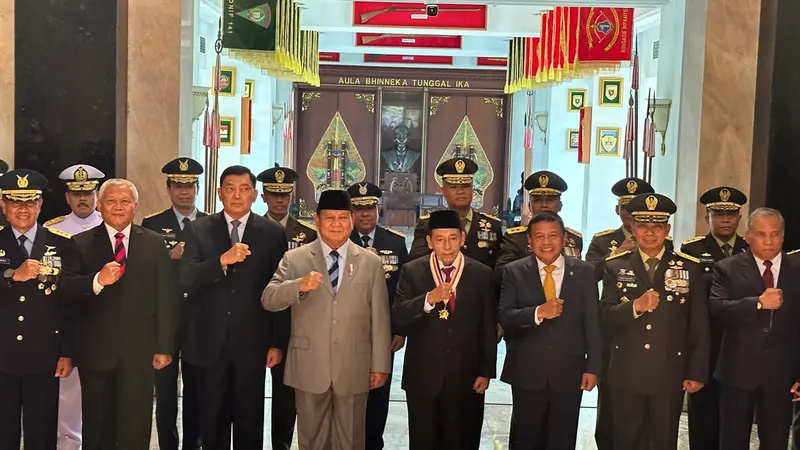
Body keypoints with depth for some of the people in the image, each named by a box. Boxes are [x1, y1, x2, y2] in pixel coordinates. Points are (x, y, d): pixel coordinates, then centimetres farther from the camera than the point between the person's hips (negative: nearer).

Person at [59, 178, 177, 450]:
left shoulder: (154, 244, 5)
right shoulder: (81, 243, 4)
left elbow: (165, 298, 2)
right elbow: (66, 288, -9)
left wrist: (164, 347, -2)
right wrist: (97, 281, -28)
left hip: (139, 350, 0)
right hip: (95, 351, 0)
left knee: (136, 428, 5)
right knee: (97, 427, 12)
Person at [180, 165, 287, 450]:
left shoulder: (272, 233, 1)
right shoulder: (198, 230, 3)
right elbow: (186, 281, -8)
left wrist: (278, 342, -1)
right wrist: (222, 260, -23)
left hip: (252, 342, 0)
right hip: (210, 341, 1)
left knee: (250, 421, 8)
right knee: (212, 419, 11)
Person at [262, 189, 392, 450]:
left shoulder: (371, 263, 4)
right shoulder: (294, 259, 2)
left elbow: (380, 319, 3)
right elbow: (268, 300, -8)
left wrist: (380, 365, 1)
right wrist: (299, 286, -26)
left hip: (353, 369, 0)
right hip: (309, 367, 0)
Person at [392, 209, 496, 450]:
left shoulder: (482, 275, 0)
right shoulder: (412, 272, -1)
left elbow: (488, 328, 2)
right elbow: (398, 318, -10)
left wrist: (486, 371, 0)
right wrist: (428, 299, -26)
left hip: (464, 376, 0)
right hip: (422, 375, 0)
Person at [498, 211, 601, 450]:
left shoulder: (583, 272, 1)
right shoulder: (514, 272, -1)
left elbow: (592, 323, 2)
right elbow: (505, 317, -11)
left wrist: (593, 367, -1)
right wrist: (538, 312, -27)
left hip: (569, 373, 1)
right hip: (527, 373, 0)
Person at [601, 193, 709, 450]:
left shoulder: (689, 267, 1)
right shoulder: (615, 266, 3)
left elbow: (699, 326, 1)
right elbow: (606, 315, -5)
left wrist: (697, 372, -2)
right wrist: (635, 306, -23)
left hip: (670, 375, 0)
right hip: (626, 375, 1)